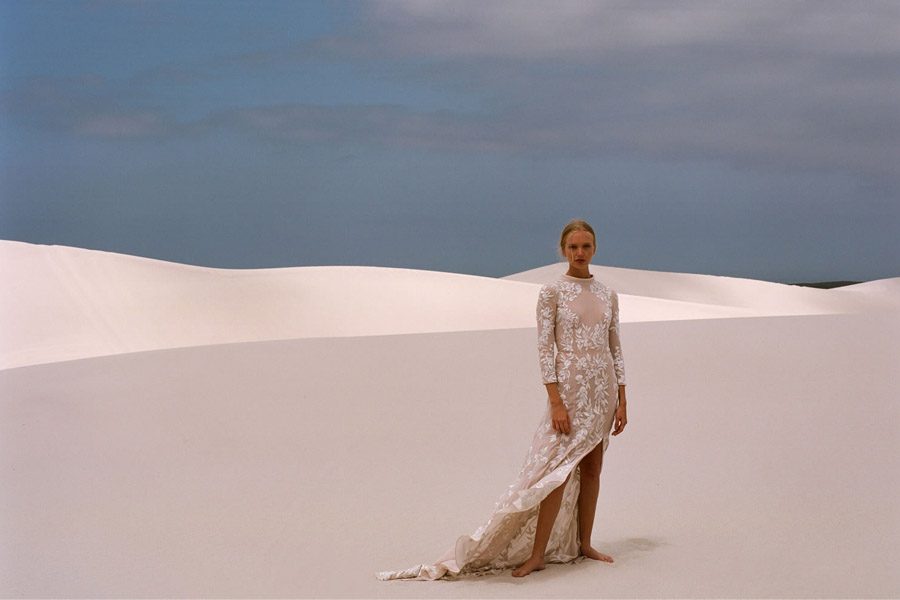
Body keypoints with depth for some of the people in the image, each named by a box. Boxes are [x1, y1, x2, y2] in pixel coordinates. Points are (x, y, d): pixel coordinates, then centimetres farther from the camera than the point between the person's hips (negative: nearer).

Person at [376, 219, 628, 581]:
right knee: (558, 469, -9)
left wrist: (621, 401, 7)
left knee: (592, 468, 9)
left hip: (603, 389, 5)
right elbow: (544, 347, -10)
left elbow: (615, 349, 11)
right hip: (569, 387, -5)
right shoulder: (552, 292, -5)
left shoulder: (608, 295, 9)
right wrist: (555, 401, -17)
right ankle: (537, 554, -6)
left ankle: (583, 544, 19)